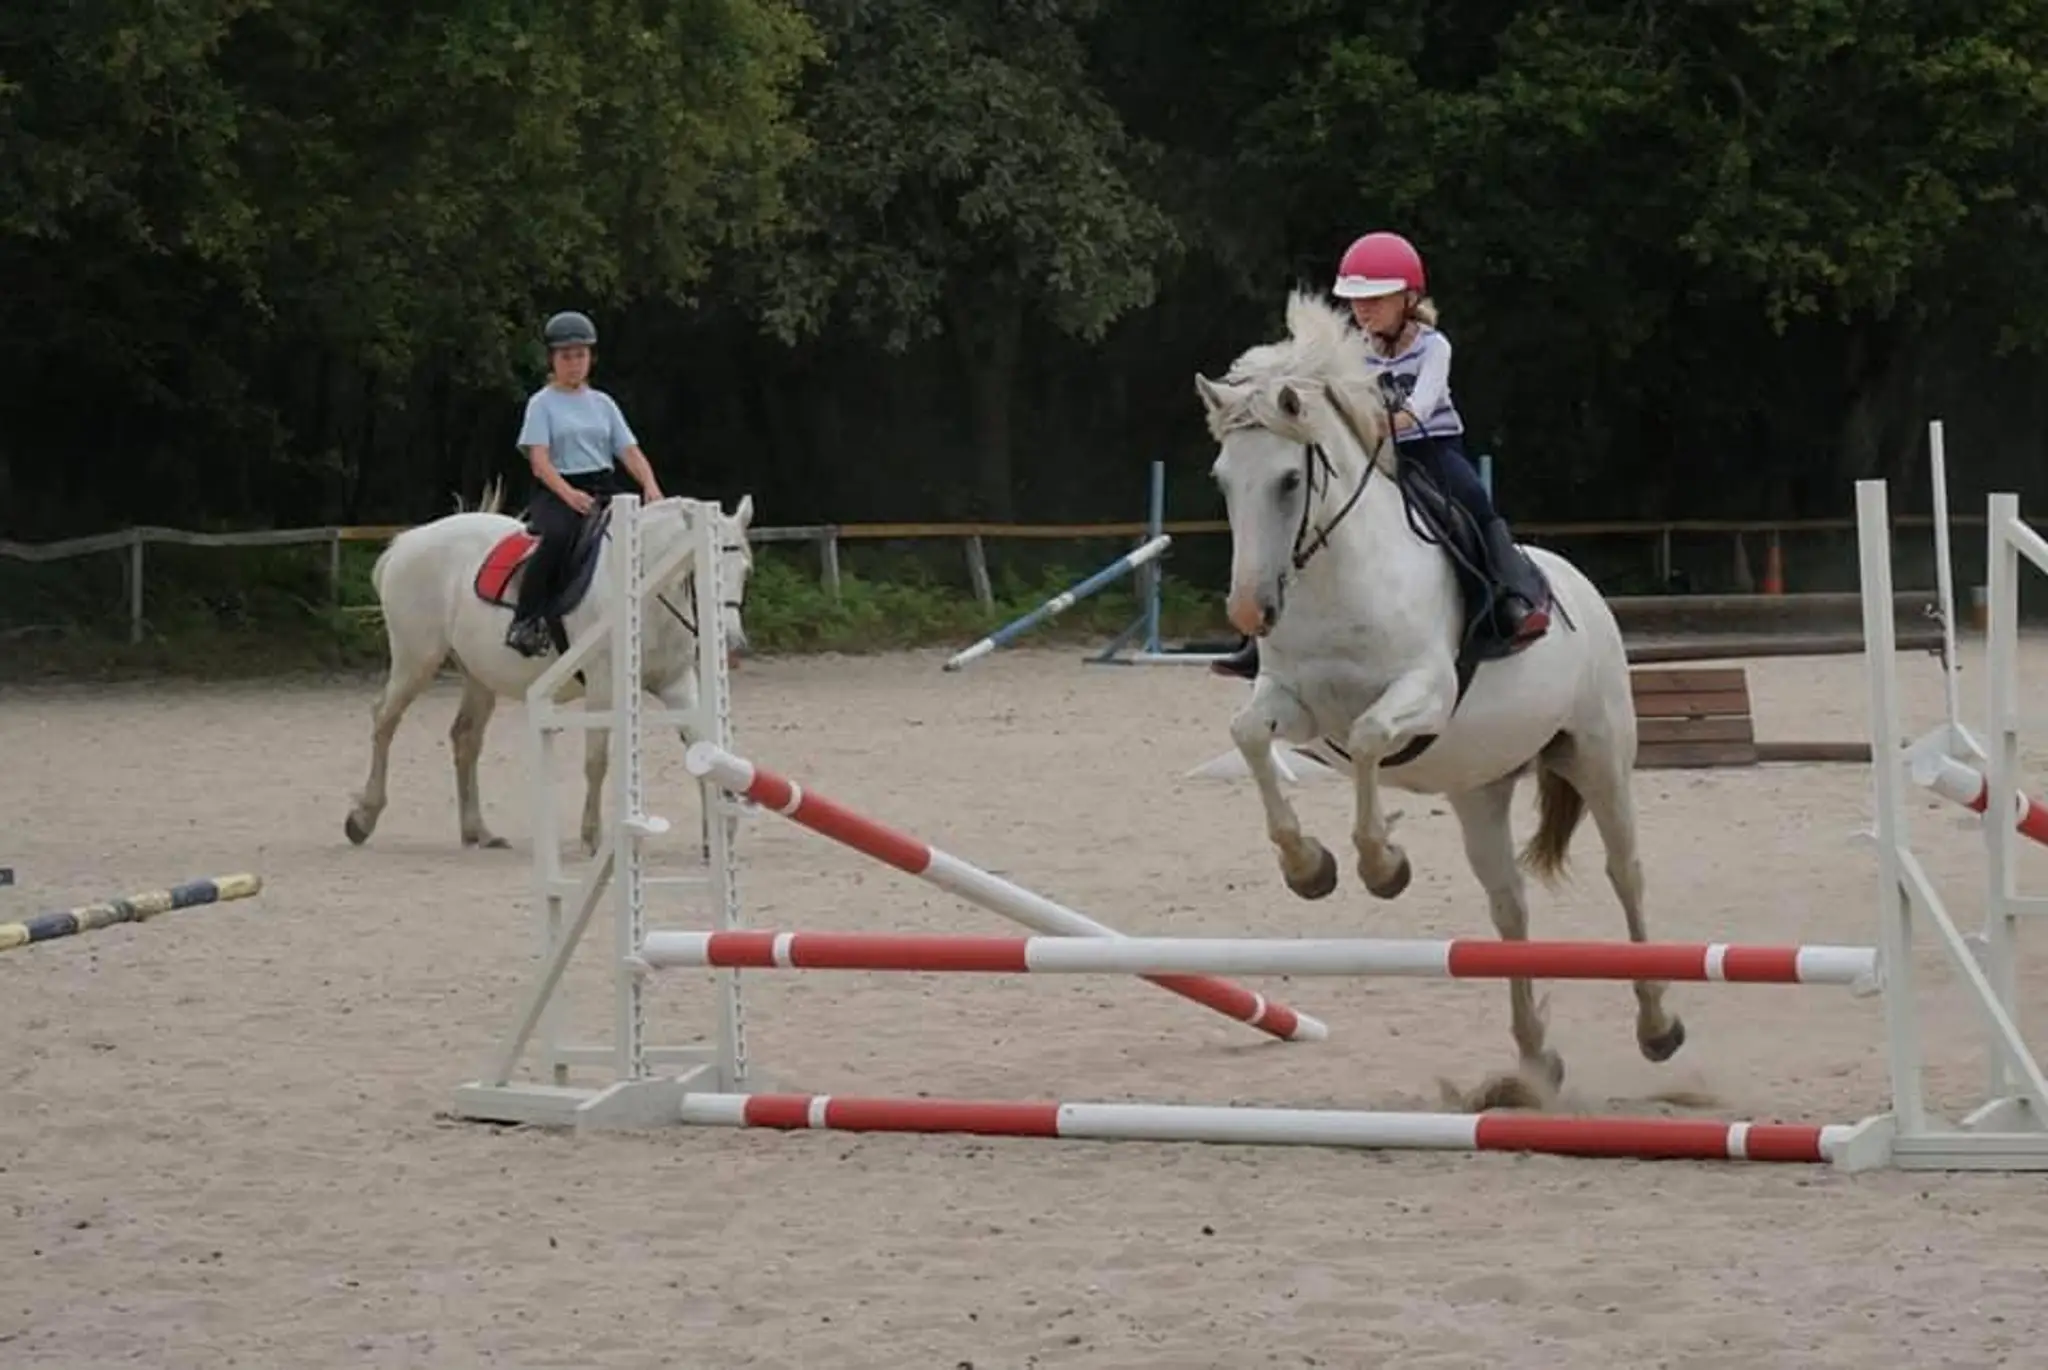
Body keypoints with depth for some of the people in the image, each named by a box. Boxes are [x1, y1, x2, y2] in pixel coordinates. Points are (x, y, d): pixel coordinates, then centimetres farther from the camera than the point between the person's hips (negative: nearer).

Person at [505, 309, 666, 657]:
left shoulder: (602, 403, 18)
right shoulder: (542, 403, 5)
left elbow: (630, 452, 11)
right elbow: (539, 461, -8)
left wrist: (650, 486, -10)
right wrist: (569, 495, -25)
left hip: (605, 489, 5)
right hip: (557, 494, -5)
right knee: (558, 536, -38)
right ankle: (526, 621, -35)